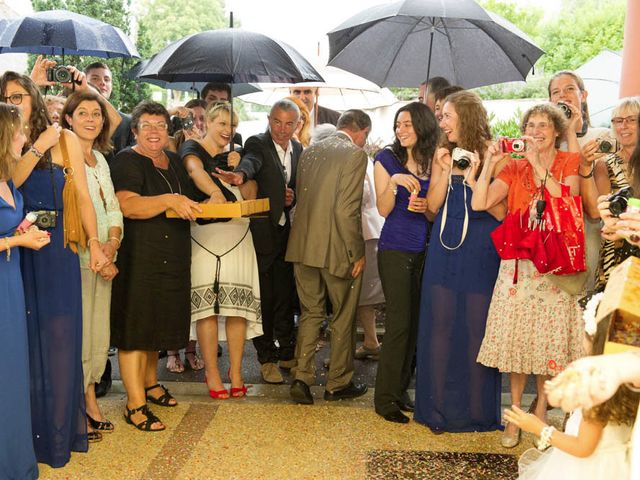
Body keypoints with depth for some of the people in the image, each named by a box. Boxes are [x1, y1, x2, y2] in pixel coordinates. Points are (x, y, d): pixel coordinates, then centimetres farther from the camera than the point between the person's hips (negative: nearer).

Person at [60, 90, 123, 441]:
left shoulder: (100, 158, 16)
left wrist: (112, 243, -4)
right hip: (76, 259, -7)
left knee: (99, 333, 12)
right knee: (77, 334, -3)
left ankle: (90, 400, 25)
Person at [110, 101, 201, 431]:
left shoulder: (173, 162, 15)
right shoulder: (127, 161, -8)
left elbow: (188, 205, 29)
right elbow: (128, 206, -24)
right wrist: (169, 200, -33)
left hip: (171, 259, 8)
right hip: (138, 257, -7)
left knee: (156, 322, 18)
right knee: (135, 326, -4)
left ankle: (150, 384, 33)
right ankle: (135, 404, 0)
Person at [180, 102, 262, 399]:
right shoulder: (192, 148, 5)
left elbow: (251, 195, 11)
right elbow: (195, 169, -19)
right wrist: (214, 191, -38)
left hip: (238, 237, 4)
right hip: (204, 237, -4)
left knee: (238, 304, 0)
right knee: (207, 305, -4)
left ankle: (236, 372, 7)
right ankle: (212, 373, 3)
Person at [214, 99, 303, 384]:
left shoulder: (297, 149, 9)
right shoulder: (257, 144, -10)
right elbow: (250, 162, -33)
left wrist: (293, 196, -4)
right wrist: (240, 175, -55)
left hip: (287, 231, 6)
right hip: (262, 231, -5)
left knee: (285, 294, 14)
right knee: (263, 296, 3)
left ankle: (287, 352, 29)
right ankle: (266, 357, 15)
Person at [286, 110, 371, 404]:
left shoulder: (309, 152, 8)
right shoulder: (355, 154, -12)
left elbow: (299, 197, 13)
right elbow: (347, 210, -18)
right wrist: (357, 253, -11)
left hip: (303, 246, 6)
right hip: (337, 249, -5)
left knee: (310, 313, 16)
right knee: (343, 318, 11)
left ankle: (302, 378, 9)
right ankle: (338, 383, 22)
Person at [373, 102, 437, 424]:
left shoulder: (435, 161, 9)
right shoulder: (388, 159, -1)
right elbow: (383, 209, -6)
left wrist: (427, 208, -8)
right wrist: (394, 181, -22)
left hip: (425, 250, 4)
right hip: (396, 249, -4)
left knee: (414, 323, 8)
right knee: (399, 323, -6)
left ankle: (400, 390, 21)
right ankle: (385, 398, 3)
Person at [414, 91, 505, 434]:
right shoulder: (443, 154, 9)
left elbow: (502, 212, -11)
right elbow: (433, 205, 2)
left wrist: (472, 179, -17)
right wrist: (445, 171, -9)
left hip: (481, 251, -4)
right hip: (445, 248, 4)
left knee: (476, 329, 2)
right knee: (439, 325, 6)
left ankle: (477, 411, 18)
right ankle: (438, 408, 19)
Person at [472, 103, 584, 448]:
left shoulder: (570, 162, 3)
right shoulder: (514, 168, 7)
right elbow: (479, 203, -4)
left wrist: (539, 165, -16)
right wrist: (489, 165, -12)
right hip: (517, 265, 2)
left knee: (549, 338, 4)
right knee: (516, 337, 4)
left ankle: (540, 410, 22)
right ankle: (515, 413, 17)